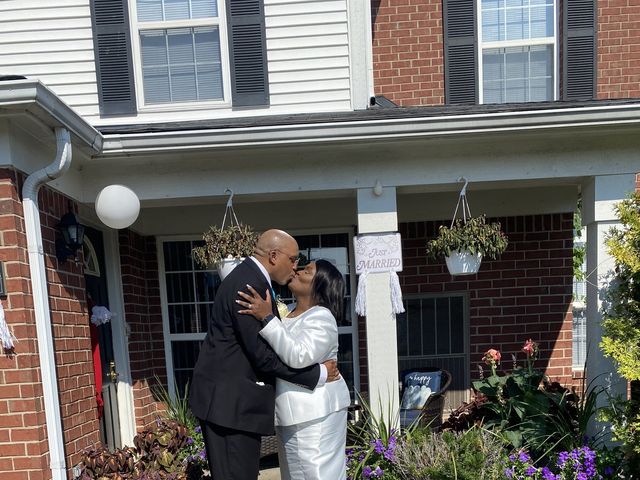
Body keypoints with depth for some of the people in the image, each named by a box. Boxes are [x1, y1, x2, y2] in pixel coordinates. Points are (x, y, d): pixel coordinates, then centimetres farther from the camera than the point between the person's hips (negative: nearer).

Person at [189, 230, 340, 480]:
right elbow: (262, 353, -22)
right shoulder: (249, 285, -20)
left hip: (233, 396, 10)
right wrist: (318, 374, -14)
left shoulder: (250, 278, 12)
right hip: (229, 400, -10)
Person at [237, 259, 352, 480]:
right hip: (294, 414, 10)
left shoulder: (321, 318, -15)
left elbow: (299, 357, -29)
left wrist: (266, 318, -31)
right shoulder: (287, 314, 15)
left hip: (314, 413, -10)